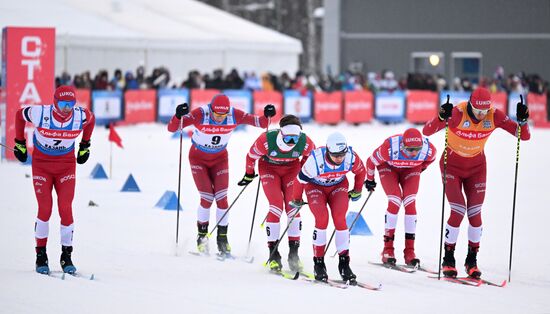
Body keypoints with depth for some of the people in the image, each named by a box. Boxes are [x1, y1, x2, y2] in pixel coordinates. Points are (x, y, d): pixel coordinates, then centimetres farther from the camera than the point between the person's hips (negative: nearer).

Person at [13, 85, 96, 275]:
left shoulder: (81, 116, -17)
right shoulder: (40, 114, -23)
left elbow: (91, 119, 9)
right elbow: (19, 115, -1)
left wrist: (85, 146, 16)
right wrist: (19, 144, 7)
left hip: (66, 166, 1)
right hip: (41, 164, -1)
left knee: (65, 209, -9)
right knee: (45, 208, -11)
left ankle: (67, 256, 4)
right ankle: (41, 255, 3)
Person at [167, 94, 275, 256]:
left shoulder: (235, 115, -23)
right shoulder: (200, 114, -30)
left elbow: (259, 122, -15)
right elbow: (172, 128, -33)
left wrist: (266, 116, -37)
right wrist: (178, 116, -54)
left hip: (220, 159, 2)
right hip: (199, 158, -2)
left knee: (222, 198, -7)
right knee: (207, 198, -10)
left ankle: (222, 240, 7)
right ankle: (202, 236, 10)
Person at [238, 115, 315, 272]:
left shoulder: (305, 143, -28)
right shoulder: (266, 140, -35)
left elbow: (310, 156, -2)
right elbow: (252, 155, -14)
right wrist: (249, 174, 2)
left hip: (291, 169, 2)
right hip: (269, 169, -2)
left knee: (293, 207, -10)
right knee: (276, 206, -15)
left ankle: (294, 254, -2)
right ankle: (273, 254, -8)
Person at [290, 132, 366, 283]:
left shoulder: (351, 157, -28)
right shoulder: (316, 160, -36)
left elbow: (361, 172, -4)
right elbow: (301, 179, -18)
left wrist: (357, 191, 11)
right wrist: (297, 199, -2)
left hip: (338, 187, 2)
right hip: (315, 187, -2)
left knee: (340, 219, -18)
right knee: (322, 218, -23)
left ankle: (344, 263, -12)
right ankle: (318, 263, -13)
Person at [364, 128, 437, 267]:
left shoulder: (428, 149, -33)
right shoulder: (389, 148, -41)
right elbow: (371, 161, -20)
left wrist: (421, 168, 14)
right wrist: (370, 180, -2)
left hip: (411, 170, 2)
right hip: (388, 167, -2)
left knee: (410, 204, -13)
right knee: (395, 202, -20)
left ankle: (410, 252, -8)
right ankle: (388, 250, -11)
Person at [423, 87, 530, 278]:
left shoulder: (494, 116, -19)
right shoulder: (457, 113, -28)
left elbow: (524, 136, -17)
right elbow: (427, 131, -35)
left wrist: (522, 120, -37)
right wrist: (442, 117, -53)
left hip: (477, 167, 3)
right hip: (452, 165, -3)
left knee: (475, 214, -1)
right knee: (458, 211, -12)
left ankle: (472, 261, 15)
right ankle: (448, 260, 3)